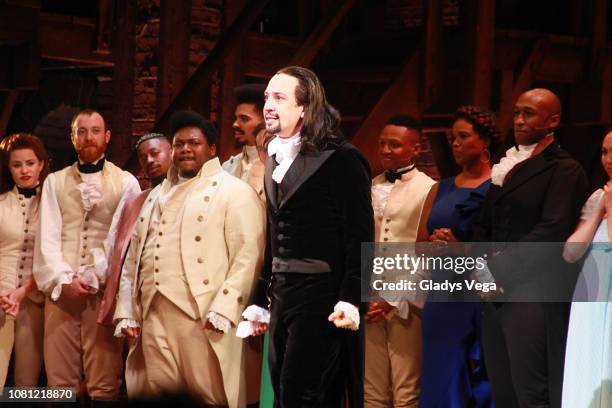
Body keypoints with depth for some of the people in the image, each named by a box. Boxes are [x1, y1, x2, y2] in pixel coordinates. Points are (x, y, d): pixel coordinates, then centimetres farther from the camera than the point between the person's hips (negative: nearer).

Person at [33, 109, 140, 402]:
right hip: (61, 289, 2)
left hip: (106, 290, -2)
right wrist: (64, 279, -7)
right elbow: (47, 236, 6)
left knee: (104, 382, -5)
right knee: (59, 380, 1)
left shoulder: (126, 182, 8)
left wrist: (99, 276, -10)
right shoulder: (55, 182, 14)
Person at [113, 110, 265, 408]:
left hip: (204, 319, -6)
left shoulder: (234, 192, 1)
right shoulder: (157, 196, 23)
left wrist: (222, 311, -18)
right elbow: (133, 258, 23)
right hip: (153, 318, 6)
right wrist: (126, 312, 11)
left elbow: (248, 255, -9)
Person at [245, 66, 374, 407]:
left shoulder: (341, 159, -9)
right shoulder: (275, 160, 15)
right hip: (283, 297, 8)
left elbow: (360, 236, -13)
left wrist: (351, 298, -20)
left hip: (322, 298, -8)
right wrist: (261, 299, 20)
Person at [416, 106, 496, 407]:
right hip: (444, 300, 5)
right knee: (445, 380, 6)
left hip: (485, 296, -5)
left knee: (484, 382, -3)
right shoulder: (441, 189, 16)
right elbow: (421, 245, 15)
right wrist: (436, 244, -6)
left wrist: (462, 248, -15)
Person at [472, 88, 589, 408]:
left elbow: (553, 232, -15)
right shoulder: (506, 167, 20)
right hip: (497, 293, 8)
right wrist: (482, 267, 1)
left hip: (534, 295, -8)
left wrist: (500, 266, -13)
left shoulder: (564, 171, -5)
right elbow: (483, 226, 20)